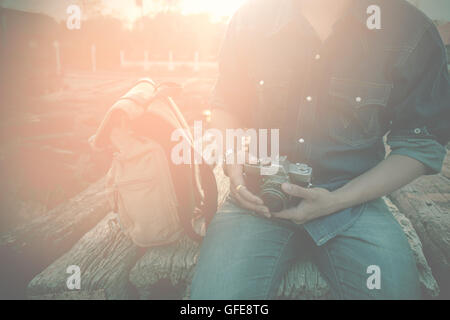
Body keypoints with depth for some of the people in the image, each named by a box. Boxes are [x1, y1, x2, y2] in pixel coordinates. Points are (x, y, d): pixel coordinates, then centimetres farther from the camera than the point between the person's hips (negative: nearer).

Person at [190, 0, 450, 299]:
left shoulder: (411, 30, -4)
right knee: (214, 291, -22)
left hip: (351, 197, 0)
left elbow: (424, 144, 0)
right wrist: (233, 166, -6)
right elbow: (226, 105, 14)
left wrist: (337, 201, -11)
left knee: (395, 287, -22)